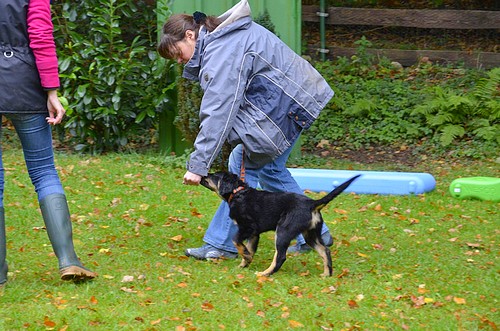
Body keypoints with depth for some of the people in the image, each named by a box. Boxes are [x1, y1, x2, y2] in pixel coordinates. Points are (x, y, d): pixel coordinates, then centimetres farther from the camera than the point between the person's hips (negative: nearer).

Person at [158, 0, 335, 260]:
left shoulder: (221, 53, -22)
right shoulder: (222, 36, 11)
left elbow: (218, 114, -27)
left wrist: (198, 165, -27)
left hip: (286, 106, -11)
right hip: (296, 99, 11)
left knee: (244, 165, -8)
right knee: (270, 169, 18)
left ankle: (223, 243, -5)